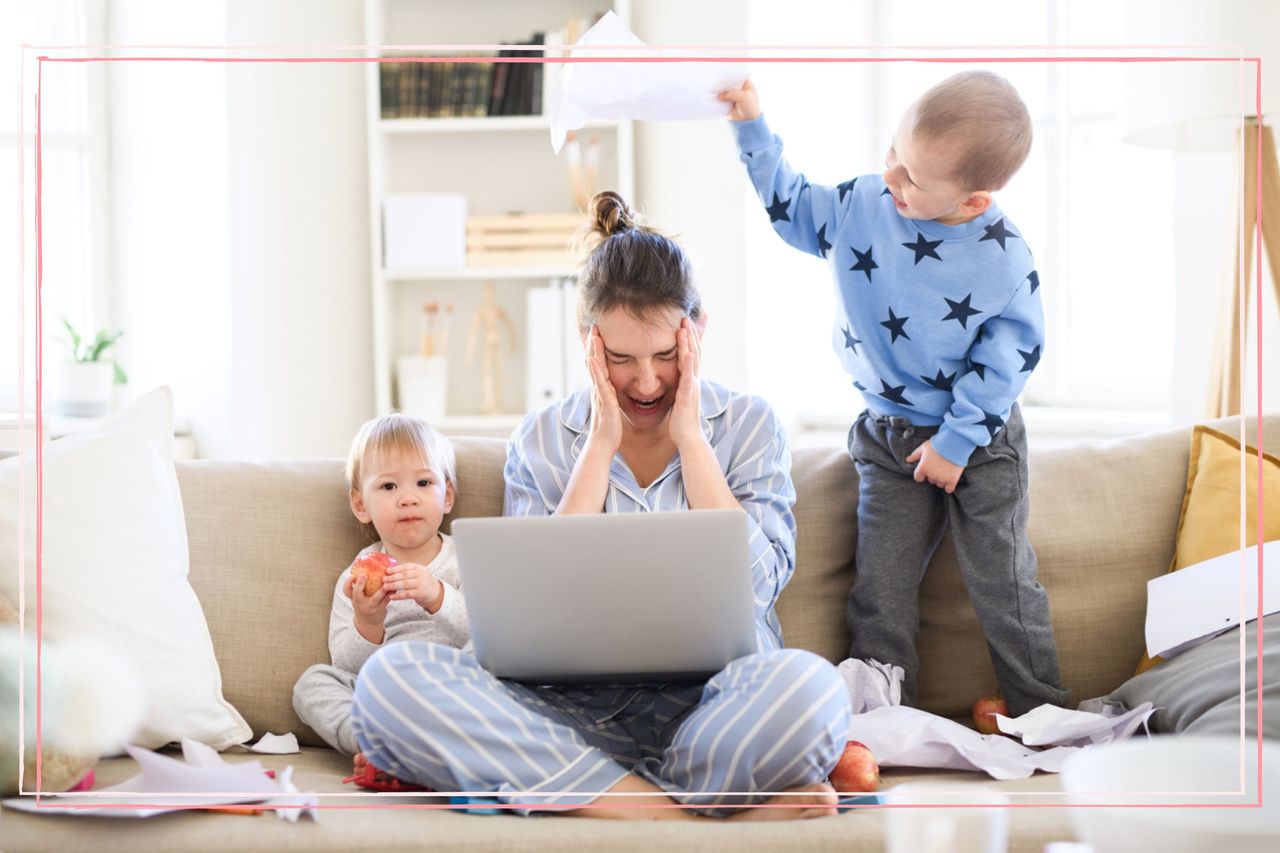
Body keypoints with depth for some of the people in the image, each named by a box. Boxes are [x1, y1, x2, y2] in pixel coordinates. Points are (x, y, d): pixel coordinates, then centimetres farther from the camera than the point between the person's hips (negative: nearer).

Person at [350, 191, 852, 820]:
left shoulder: (747, 425, 8)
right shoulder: (543, 440, 10)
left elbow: (756, 583, -5)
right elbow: (539, 602, -4)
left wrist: (690, 440, -4)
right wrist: (601, 446, -4)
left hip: (712, 697, -2)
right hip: (577, 708, 3)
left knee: (807, 687, -38)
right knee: (390, 678, -28)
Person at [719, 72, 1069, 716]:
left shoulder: (1003, 257, -18)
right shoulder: (858, 208, -8)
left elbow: (1012, 350, -12)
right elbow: (790, 207, 11)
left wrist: (957, 440, -14)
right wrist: (752, 129, 1)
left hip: (981, 442, -3)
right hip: (890, 441, 3)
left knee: (1005, 584, 0)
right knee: (880, 588, 1)